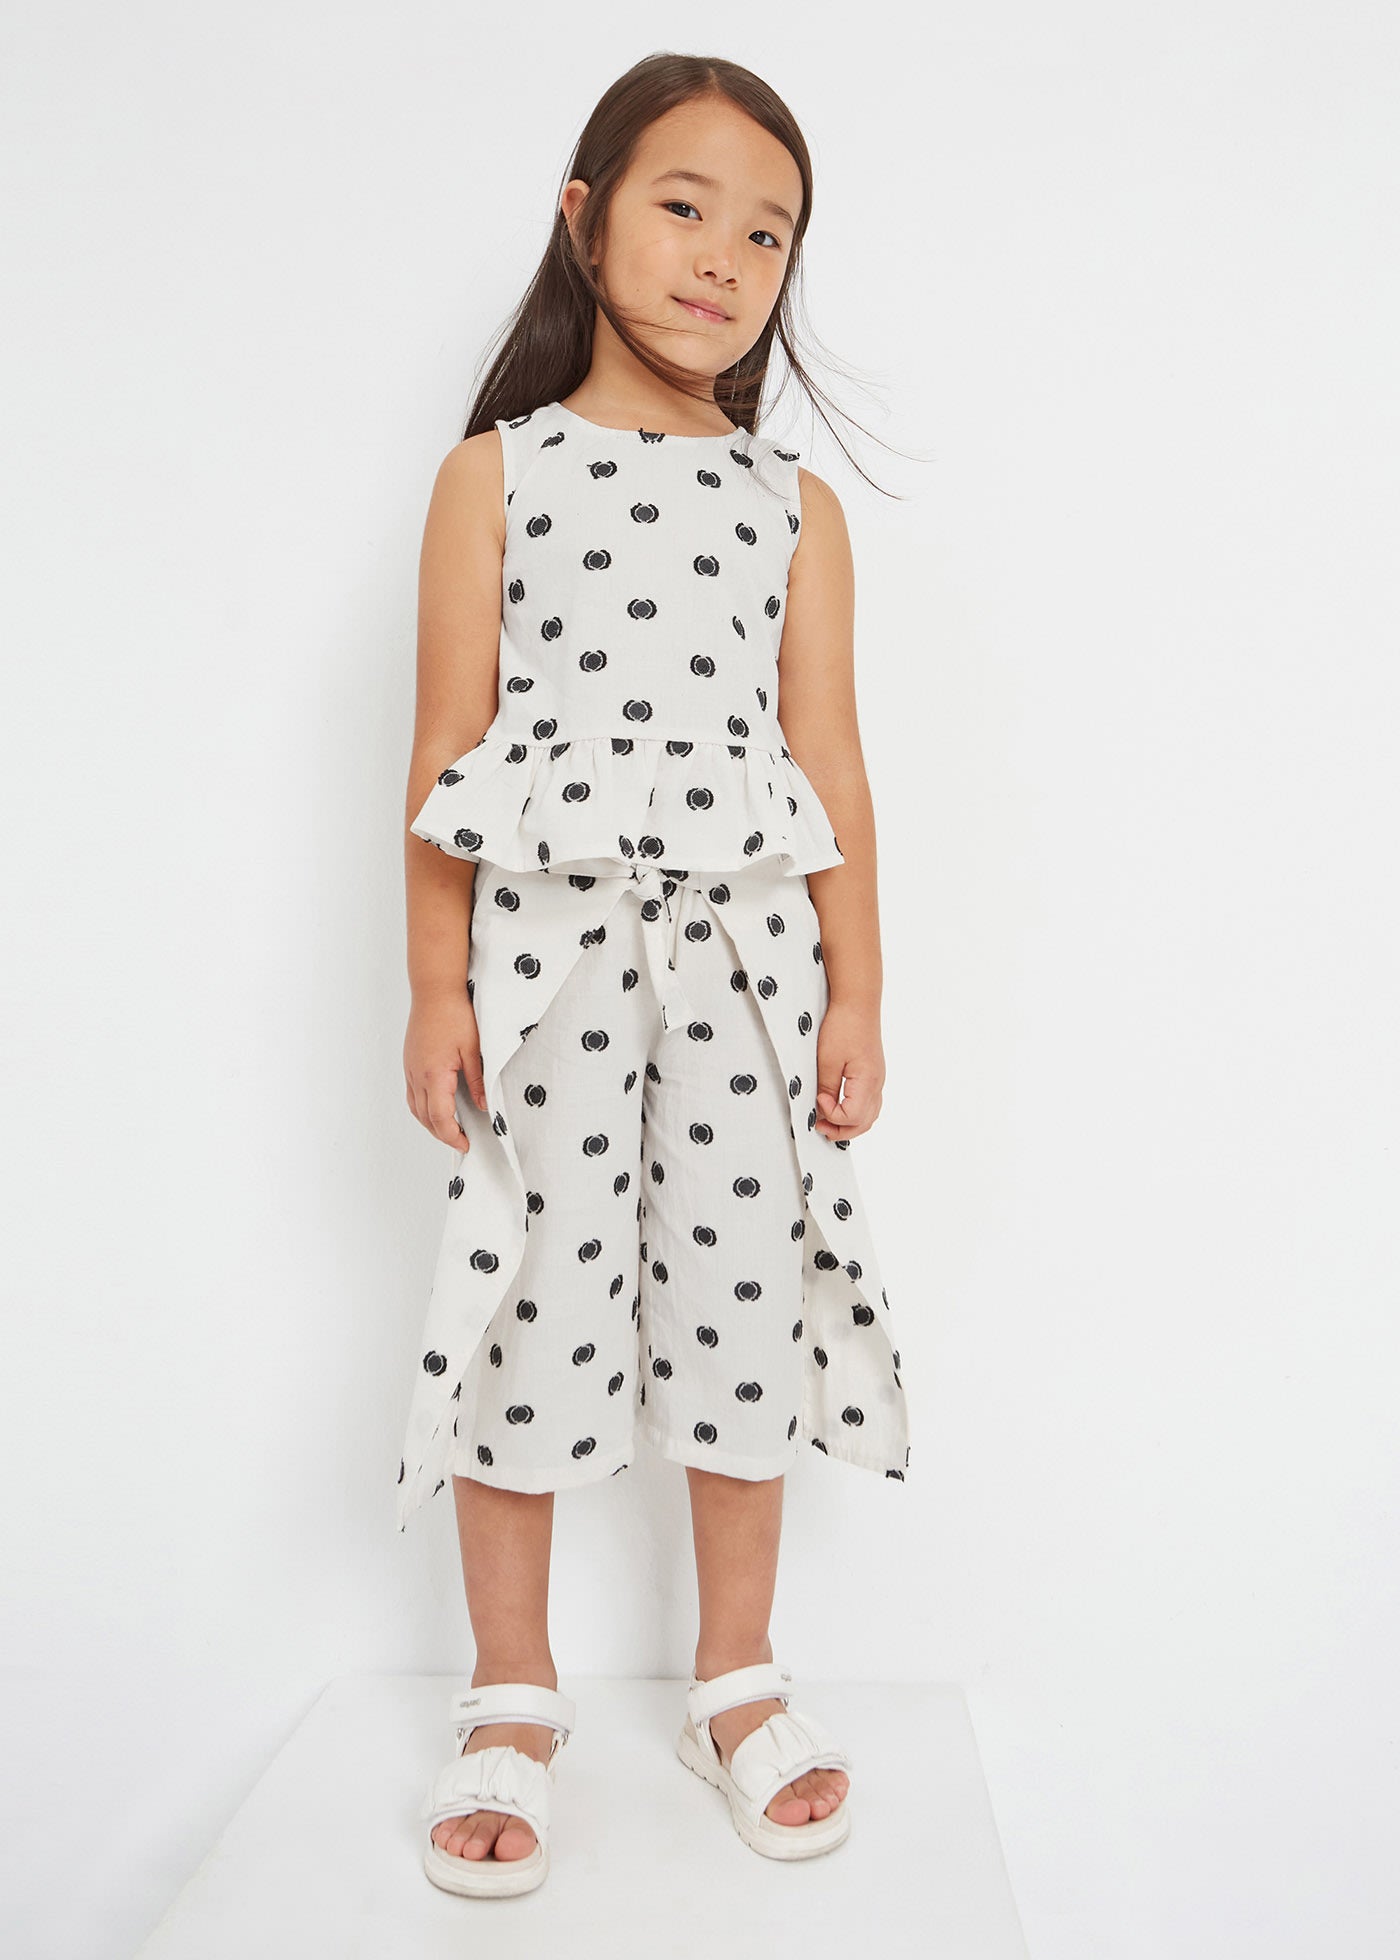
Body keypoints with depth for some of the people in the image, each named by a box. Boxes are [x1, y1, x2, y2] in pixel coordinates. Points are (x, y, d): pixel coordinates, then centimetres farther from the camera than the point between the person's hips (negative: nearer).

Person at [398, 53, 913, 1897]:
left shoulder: (796, 506, 9)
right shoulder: (494, 472, 4)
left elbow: (828, 761, 7)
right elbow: (449, 746, 0)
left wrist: (857, 993, 3)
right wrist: (437, 986, -4)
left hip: (744, 951, 2)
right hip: (547, 947, -1)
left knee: (746, 1293, 7)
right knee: (531, 1294, 3)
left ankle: (737, 1676, 27)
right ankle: (512, 1700, 23)